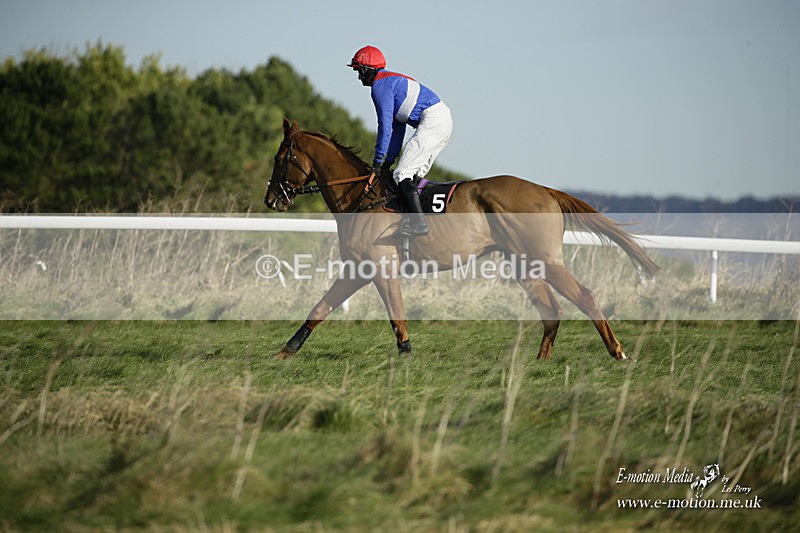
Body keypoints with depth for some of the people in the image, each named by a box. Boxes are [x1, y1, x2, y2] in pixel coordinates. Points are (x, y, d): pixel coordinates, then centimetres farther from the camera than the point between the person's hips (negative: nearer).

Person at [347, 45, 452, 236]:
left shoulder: (380, 86, -5)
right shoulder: (392, 81, 26)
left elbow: (385, 126, -10)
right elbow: (398, 126, 27)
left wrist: (378, 160, -4)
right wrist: (389, 159, 24)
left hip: (431, 121, -10)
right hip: (444, 119, 10)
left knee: (402, 173, -12)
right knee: (415, 175, 15)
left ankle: (418, 222, -21)